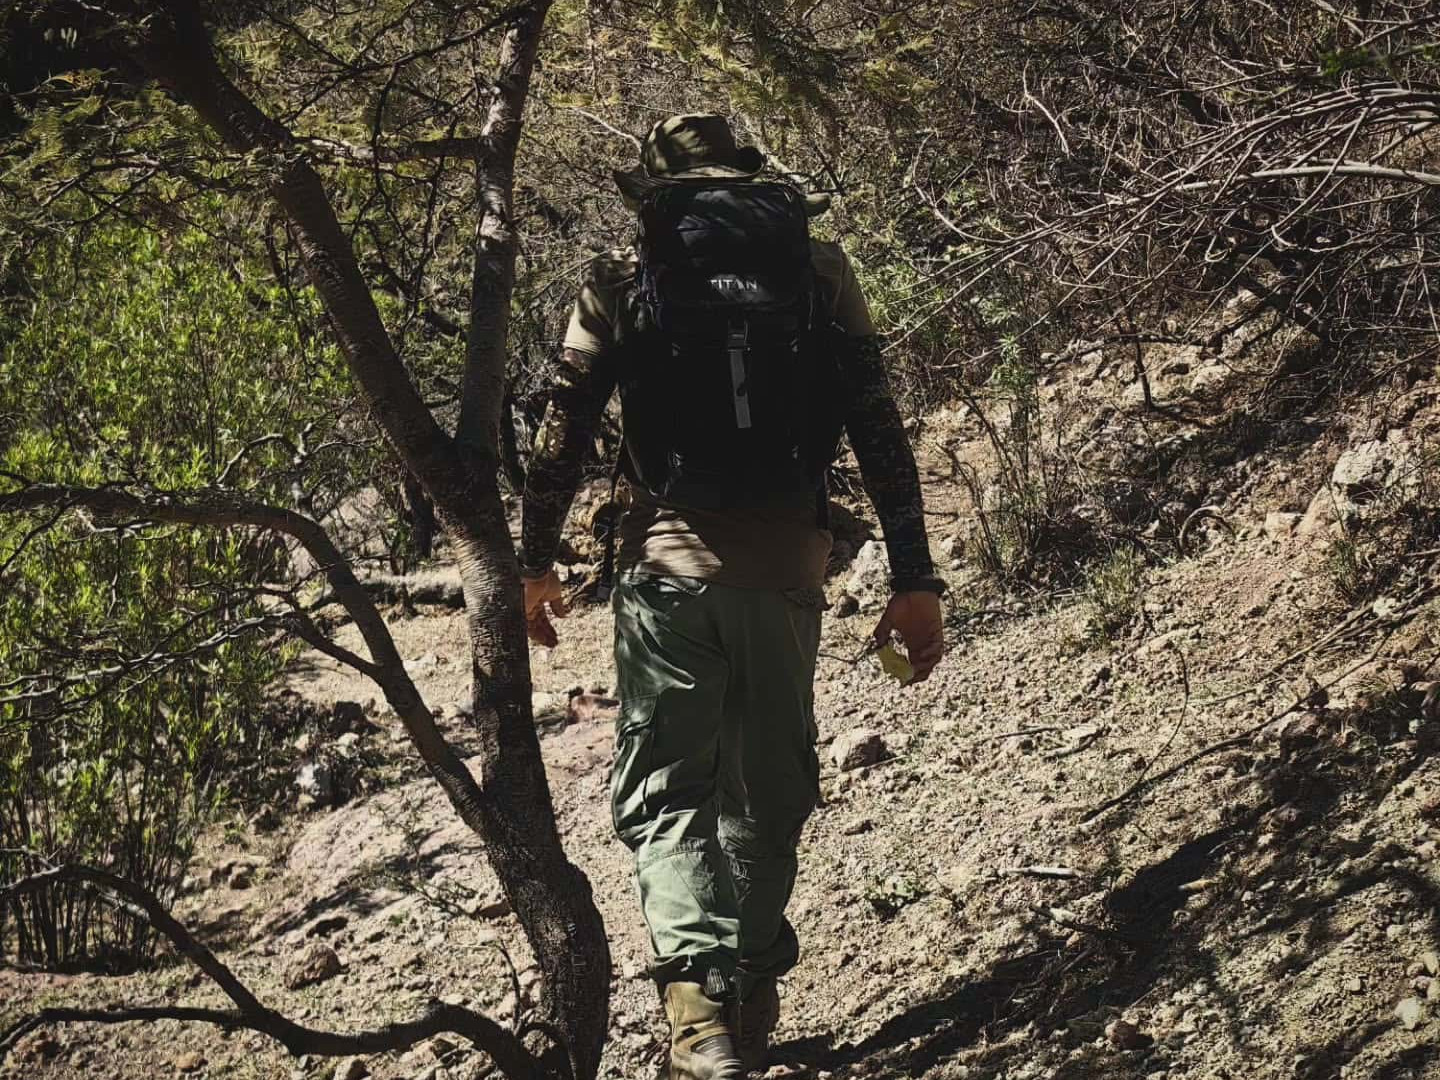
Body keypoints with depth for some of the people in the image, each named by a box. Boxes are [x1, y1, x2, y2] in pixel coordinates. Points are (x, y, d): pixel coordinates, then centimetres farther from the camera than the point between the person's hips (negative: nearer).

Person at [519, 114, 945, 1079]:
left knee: (664, 793, 2)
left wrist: (533, 565, 13)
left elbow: (564, 435, 2)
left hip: (668, 566, -2)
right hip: (786, 567, 2)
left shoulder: (622, 280, 3)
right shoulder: (818, 269, 6)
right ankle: (755, 995, 25)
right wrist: (915, 581, 4)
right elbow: (880, 435, 1)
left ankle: (701, 999, -17)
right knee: (769, 790, 17)